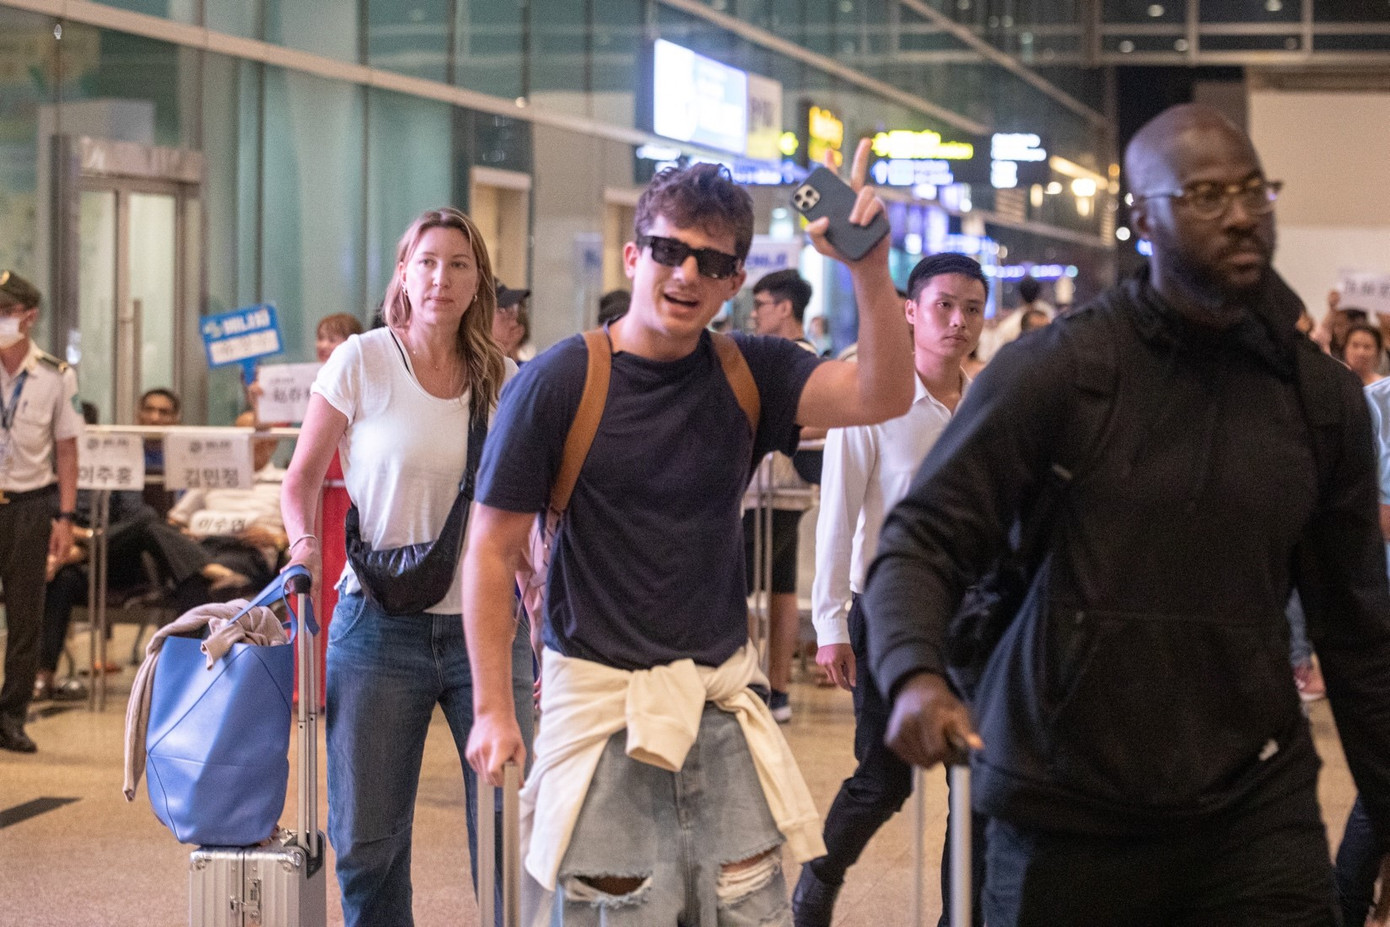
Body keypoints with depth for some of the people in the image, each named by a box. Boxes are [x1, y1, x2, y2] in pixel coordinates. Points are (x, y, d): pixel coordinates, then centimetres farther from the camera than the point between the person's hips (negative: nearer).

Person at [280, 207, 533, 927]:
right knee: (366, 838, 4)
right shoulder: (361, 361, -3)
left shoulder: (502, 379, 5)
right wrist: (305, 543, -14)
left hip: (484, 622, 2)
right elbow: (302, 477, 5)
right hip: (380, 621, -2)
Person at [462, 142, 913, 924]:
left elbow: (883, 396, -13)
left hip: (722, 703, 3)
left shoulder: (749, 375, 3)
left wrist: (870, 271, -28)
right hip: (600, 703, -3)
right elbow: (493, 550, -4)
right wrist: (493, 708, -8)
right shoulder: (559, 383, -7)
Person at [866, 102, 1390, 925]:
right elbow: (924, 540, -7)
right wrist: (915, 674, -26)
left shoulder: (1324, 397, 5)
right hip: (1068, 819, -2)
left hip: (1255, 811, 2)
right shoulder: (1057, 372, -5)